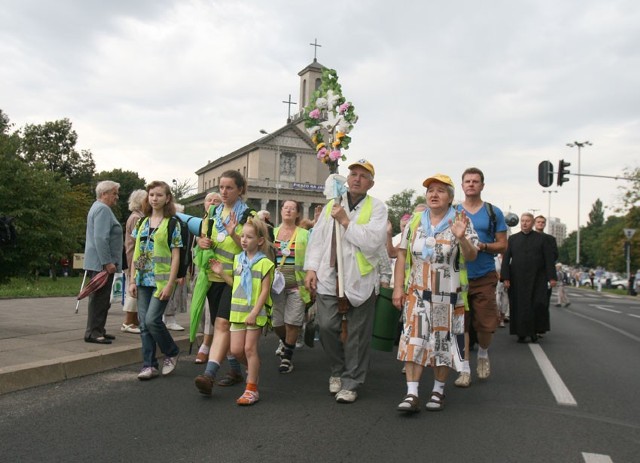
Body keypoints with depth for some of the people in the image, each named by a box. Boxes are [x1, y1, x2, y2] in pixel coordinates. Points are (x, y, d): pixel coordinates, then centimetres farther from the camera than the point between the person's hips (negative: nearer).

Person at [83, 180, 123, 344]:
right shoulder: (103, 209, -12)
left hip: (97, 263, 11)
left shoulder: (98, 208, 22)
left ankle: (98, 331, 20)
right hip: (102, 263, -11)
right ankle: (93, 333, -6)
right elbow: (101, 238, -21)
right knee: (99, 298, -8)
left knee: (101, 299, 14)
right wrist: (107, 262, -22)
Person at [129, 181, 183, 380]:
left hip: (161, 280, -5)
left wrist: (170, 284, -13)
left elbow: (175, 256, -6)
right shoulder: (142, 223, 12)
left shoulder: (172, 224, -2)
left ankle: (171, 352, 12)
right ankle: (149, 365, 13)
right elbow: (136, 253, 13)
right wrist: (132, 280, 6)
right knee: (144, 323, 4)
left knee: (152, 320, -12)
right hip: (143, 280, 5)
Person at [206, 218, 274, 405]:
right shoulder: (238, 259, 11)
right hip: (237, 311, 6)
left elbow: (265, 290, -12)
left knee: (250, 348, -4)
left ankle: (252, 389, 5)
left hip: (255, 312, -6)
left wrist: (254, 313, -19)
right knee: (236, 350, 4)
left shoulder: (264, 263, -8)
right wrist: (221, 273, 8)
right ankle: (253, 368, 34)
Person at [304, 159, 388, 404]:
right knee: (327, 326, -3)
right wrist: (311, 268, 3)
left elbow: (373, 241, -14)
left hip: (360, 280, -2)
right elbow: (317, 238, 12)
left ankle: (351, 383, 18)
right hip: (330, 276, 3)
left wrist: (345, 221, -13)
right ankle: (338, 369, 24)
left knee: (357, 334, 4)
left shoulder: (376, 207, 1)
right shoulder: (332, 205, 13)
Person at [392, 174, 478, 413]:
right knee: (414, 339, -6)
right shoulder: (415, 221, 6)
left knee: (443, 341, 6)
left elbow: (471, 256, -10)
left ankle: (438, 391, 21)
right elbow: (402, 255, 7)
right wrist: (398, 287, 0)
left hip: (448, 295, -1)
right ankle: (411, 393, -4)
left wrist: (461, 238, -31)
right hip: (417, 293, 2)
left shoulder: (460, 222, -2)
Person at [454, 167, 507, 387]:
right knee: (460, 323, 1)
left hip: (485, 277, -1)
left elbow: (502, 245, 4)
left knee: (486, 325, -2)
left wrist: (483, 246, -14)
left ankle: (483, 354, 28)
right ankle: (465, 369, 11)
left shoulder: (493, 212, 6)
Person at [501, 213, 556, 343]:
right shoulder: (512, 239, 6)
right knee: (519, 306, 3)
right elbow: (506, 259, 3)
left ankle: (534, 332, 10)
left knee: (538, 304, -6)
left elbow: (549, 259, 3)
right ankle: (521, 333, 12)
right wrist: (505, 278, -6)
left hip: (537, 279, -1)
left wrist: (551, 277, -4)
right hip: (517, 280, 1)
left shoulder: (541, 239, 5)